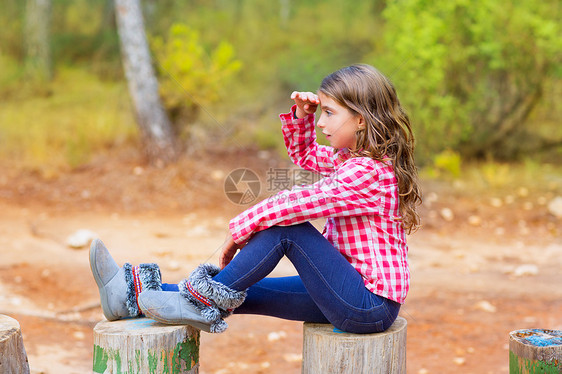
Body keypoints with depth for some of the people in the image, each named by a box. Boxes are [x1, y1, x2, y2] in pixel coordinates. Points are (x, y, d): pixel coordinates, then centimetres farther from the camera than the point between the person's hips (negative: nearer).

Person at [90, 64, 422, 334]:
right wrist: (302, 114, 8)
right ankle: (134, 294, 3)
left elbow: (291, 204, -22)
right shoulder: (350, 158, 10)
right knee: (242, 291, 2)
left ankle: (205, 302, -9)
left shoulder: (367, 172, -20)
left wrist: (239, 230, -10)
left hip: (370, 307, -9)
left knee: (284, 227, -19)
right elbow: (304, 155, 27)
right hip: (354, 299, 9)